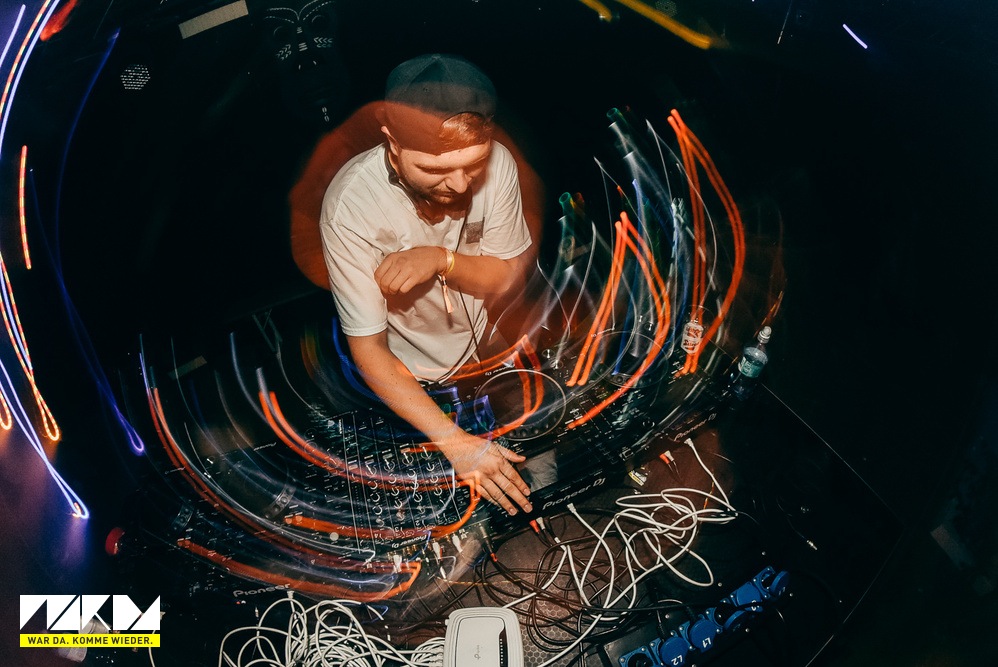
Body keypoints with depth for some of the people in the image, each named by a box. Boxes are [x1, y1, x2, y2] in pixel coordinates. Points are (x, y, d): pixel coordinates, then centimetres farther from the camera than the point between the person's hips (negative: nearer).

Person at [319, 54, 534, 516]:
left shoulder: (495, 163, -24)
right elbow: (368, 350, -29)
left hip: (486, 347, 3)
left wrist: (442, 260, -31)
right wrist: (456, 443, -35)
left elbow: (508, 275, -9)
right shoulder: (351, 207, -34)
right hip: (407, 381, -3)